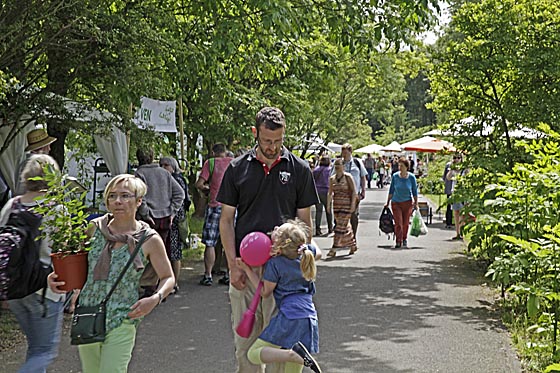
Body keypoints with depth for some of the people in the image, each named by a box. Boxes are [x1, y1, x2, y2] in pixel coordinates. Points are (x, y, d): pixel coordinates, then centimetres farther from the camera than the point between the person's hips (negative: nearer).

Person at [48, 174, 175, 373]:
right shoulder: (94, 228, 2)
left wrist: (155, 299, -14)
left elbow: (168, 278, 5)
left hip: (121, 322, -4)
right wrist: (56, 276, -2)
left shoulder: (149, 240, -5)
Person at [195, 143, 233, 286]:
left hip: (215, 205, -3)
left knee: (210, 243, 4)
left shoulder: (210, 163, -2)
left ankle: (208, 276, 5)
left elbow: (199, 184, -9)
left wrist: (207, 188, 11)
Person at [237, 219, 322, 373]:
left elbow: (265, 292, 5)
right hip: (310, 319, 6)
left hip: (289, 317, -6)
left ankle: (294, 354, -19)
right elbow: (318, 253, 30)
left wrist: (247, 269, 7)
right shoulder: (307, 252, 5)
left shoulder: (274, 264, -9)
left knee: (253, 354, 0)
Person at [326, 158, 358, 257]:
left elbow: (354, 192, -7)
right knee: (346, 227, 12)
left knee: (341, 226, -10)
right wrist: (328, 205, 5)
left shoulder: (348, 177, -5)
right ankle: (353, 245, 27)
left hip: (347, 205, -5)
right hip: (336, 205, 5)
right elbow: (330, 193, 13)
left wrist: (353, 204, -14)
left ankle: (334, 249, -12)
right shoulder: (332, 179, 9)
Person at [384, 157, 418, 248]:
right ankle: (398, 241, -6)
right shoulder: (395, 176, -3)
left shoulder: (411, 177, -4)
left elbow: (415, 191, 5)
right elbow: (391, 190, 6)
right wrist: (388, 202, 8)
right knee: (398, 223, -9)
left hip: (407, 203, 0)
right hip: (396, 202, 0)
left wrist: (416, 203, 4)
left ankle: (404, 239, 27)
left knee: (405, 223, 7)